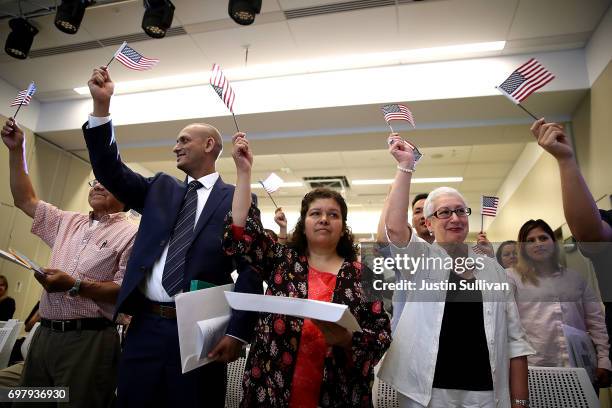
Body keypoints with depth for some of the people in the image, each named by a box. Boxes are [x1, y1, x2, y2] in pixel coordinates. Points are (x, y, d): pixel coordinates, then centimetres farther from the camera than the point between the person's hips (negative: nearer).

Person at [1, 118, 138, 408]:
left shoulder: (130, 235, -6)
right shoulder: (67, 223, 16)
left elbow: (127, 291, -12)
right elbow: (25, 200, 18)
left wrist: (75, 285, -22)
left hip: (89, 339, -6)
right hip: (44, 334, 7)